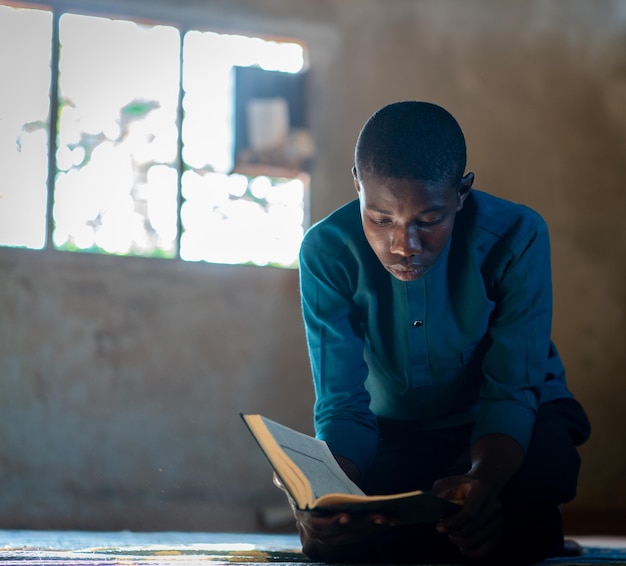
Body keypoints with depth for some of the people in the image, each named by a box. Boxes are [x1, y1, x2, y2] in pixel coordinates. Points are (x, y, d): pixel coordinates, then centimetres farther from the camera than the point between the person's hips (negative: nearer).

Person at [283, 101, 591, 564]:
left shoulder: (517, 238, -25)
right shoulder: (327, 252, -22)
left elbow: (510, 391, -25)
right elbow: (342, 404, -22)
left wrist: (484, 479, -49)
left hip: (506, 427, -2)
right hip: (393, 429, 2)